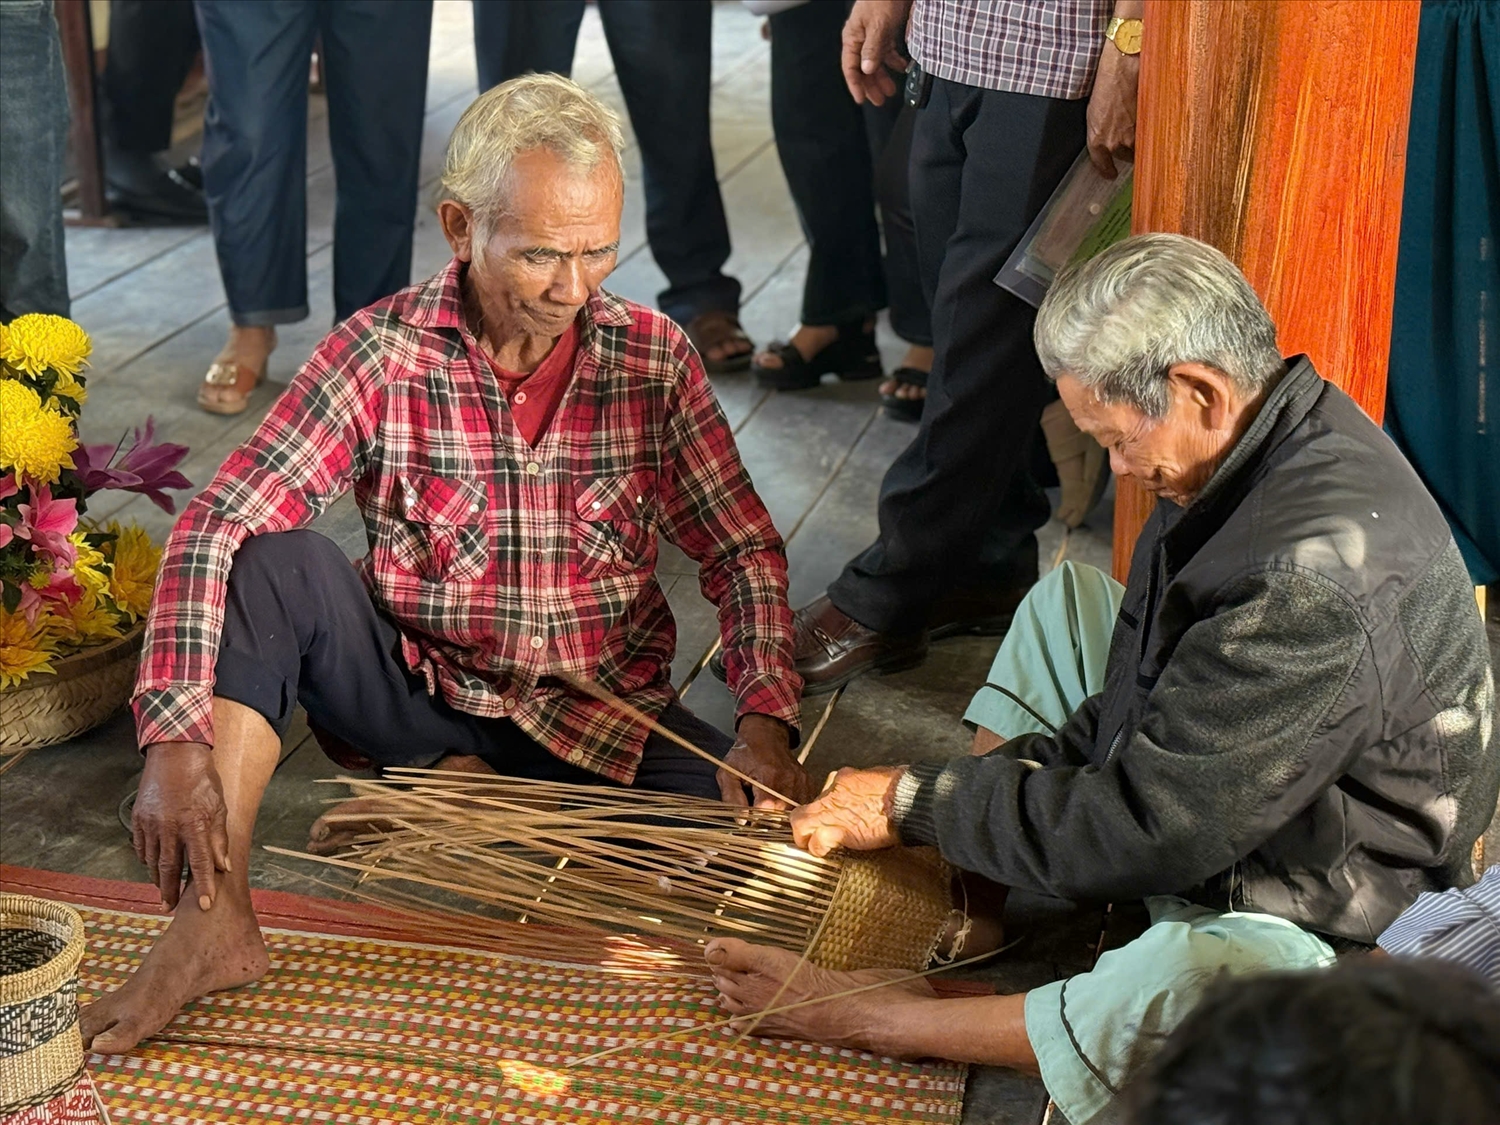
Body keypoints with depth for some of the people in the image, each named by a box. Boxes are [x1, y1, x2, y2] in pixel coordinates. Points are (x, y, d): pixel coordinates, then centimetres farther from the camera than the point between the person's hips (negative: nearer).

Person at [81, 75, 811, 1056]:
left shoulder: (654, 357, -7)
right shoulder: (382, 354, -13)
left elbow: (744, 549, -2)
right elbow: (216, 526, -19)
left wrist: (766, 720, -19)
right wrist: (175, 739, -32)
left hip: (601, 714, 2)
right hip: (420, 693, -1)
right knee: (272, 560, -27)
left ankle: (468, 796, -7)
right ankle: (217, 921, -28)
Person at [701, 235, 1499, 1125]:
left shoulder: (1315, 582, -35)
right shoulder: (1284, 437, -4)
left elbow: (1143, 834, -30)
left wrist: (913, 804, -19)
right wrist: (1016, 765, -4)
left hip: (1324, 923, -10)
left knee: (1188, 984, -43)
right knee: (1067, 600, 18)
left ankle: (872, 1019, -18)